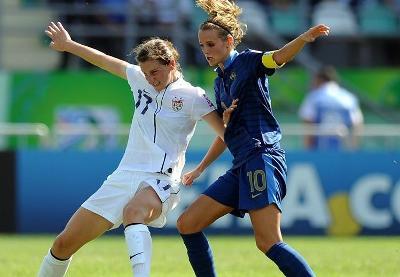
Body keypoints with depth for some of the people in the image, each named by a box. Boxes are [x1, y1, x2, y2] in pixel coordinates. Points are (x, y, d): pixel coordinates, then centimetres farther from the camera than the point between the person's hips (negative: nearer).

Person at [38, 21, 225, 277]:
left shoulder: (192, 96, -5)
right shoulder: (140, 79, 11)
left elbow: (226, 133, -9)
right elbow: (105, 61, 26)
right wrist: (68, 45, 35)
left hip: (160, 181, -6)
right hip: (124, 176, 6)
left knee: (133, 212, -43)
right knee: (64, 243, 4)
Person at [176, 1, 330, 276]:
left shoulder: (247, 62, -2)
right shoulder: (220, 81, 22)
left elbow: (279, 56, -23)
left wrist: (305, 38, -42)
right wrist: (200, 168, 31)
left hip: (262, 156, -9)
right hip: (241, 166, 9)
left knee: (269, 243, -19)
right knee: (187, 224, 8)